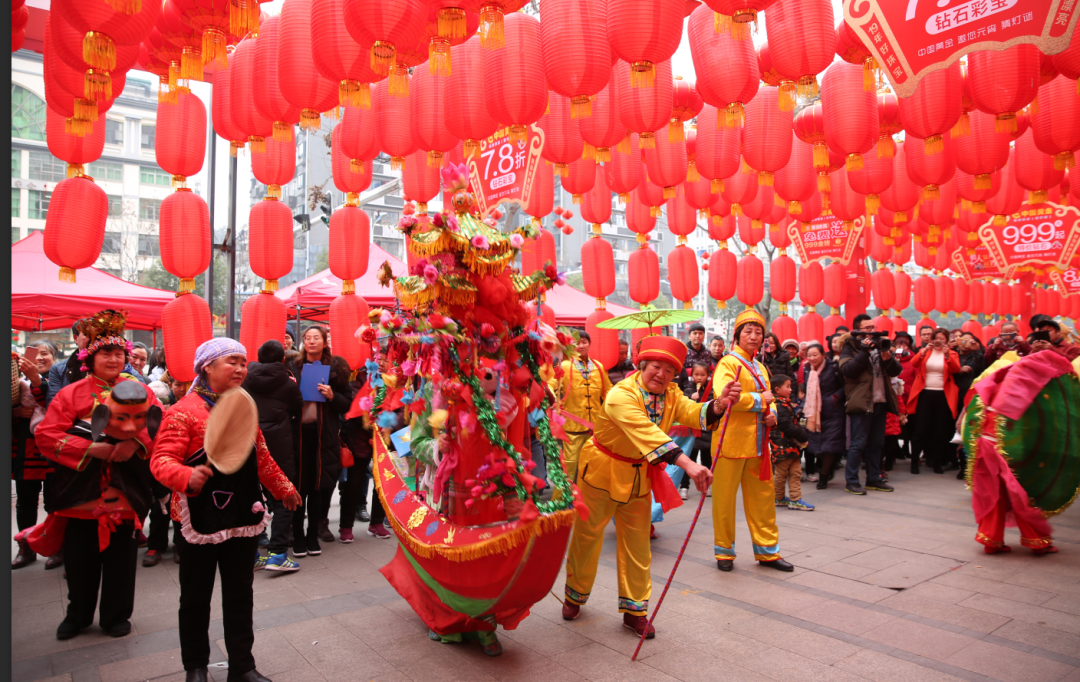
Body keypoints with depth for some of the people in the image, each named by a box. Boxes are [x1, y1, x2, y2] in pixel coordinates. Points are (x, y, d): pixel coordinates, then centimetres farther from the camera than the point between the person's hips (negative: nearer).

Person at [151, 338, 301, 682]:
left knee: (240, 596, 14)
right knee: (196, 598, 12)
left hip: (244, 519, 6)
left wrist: (283, 489, 26)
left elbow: (261, 457, 20)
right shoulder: (185, 411, -11)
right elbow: (161, 460, -18)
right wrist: (188, 477, -37)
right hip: (202, 521, -5)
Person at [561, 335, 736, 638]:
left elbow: (694, 414, -21)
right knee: (587, 536, 9)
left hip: (638, 476, 5)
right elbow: (647, 432, -42)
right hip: (602, 471, -5)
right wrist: (687, 464, -53)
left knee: (638, 544, 7)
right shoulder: (621, 395, -28)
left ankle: (634, 610, 22)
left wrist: (719, 405, -43)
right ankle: (574, 597, 32)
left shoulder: (670, 394, -4)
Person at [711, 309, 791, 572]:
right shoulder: (728, 363, -8)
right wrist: (759, 399, -13)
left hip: (758, 443, 7)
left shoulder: (761, 368, 17)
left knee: (762, 496, 13)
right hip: (732, 440, -7)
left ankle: (767, 550, 26)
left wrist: (771, 415, 2)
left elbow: (768, 399, 25)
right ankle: (724, 551, 17)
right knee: (725, 498, 2)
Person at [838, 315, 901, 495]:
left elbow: (896, 371, 12)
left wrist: (888, 359, -8)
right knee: (858, 443, -5)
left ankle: (874, 479, 22)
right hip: (862, 402, -7)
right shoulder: (850, 348, -1)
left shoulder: (879, 345, 17)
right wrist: (865, 352, -21)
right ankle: (851, 482, 1)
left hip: (880, 402, 7)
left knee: (877, 443, 13)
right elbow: (847, 370, -19)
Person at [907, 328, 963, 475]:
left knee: (941, 429, 4)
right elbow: (914, 363, -8)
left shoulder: (951, 354, 9)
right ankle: (914, 461, 4)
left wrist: (947, 355, -23)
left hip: (943, 395, 0)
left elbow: (956, 369, -9)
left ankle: (938, 461, 13)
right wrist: (924, 351, -23)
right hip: (924, 394, 0)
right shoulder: (924, 351, 10)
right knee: (921, 427, -2)